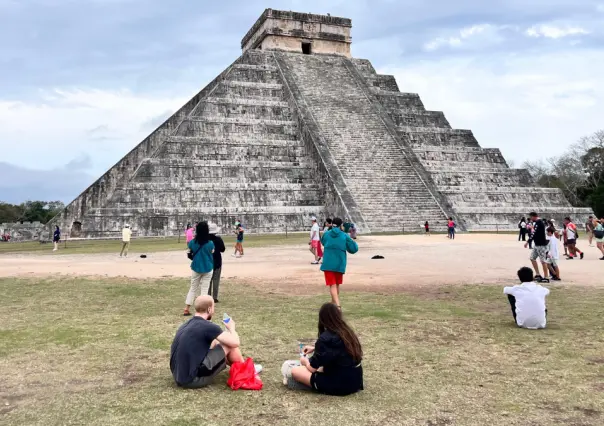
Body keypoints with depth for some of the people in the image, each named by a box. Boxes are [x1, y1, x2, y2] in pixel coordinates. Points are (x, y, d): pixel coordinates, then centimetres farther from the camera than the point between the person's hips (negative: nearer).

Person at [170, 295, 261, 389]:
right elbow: (235, 342, -8)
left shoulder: (185, 325, 10)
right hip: (193, 379, -9)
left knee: (215, 343, 23)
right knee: (229, 345, -1)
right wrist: (231, 328, 12)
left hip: (179, 378, 9)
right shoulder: (207, 326, -15)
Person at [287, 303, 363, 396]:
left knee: (295, 371, -2)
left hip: (338, 385, -7)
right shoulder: (347, 332, 5)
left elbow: (313, 368, -8)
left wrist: (305, 361, 14)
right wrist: (315, 348, 33)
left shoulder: (325, 338, -17)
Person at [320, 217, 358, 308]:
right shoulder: (345, 236, -2)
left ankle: (337, 305, -21)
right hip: (340, 264, 1)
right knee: (337, 284, 20)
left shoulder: (326, 234, 2)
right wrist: (351, 240, 15)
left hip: (328, 264, -1)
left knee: (332, 285, -2)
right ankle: (334, 302, 36)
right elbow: (354, 249, -2)